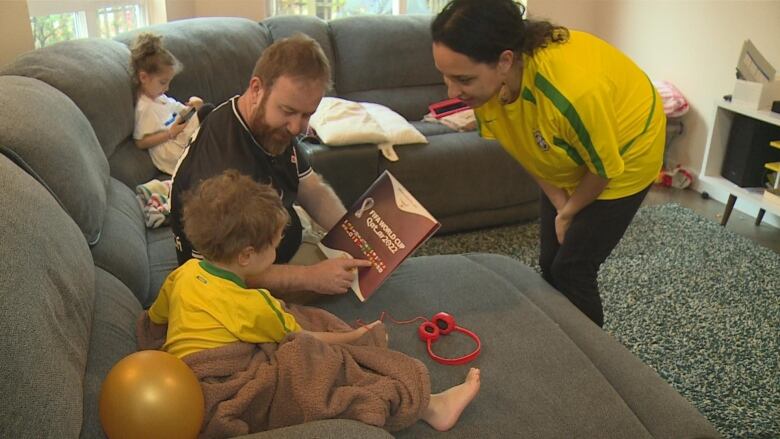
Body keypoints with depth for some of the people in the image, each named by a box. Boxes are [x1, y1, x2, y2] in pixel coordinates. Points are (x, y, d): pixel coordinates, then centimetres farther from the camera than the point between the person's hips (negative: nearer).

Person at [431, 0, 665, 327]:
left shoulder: (575, 91, -44)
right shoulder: (486, 81, -25)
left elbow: (605, 168, -25)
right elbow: (522, 147, -6)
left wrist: (568, 213, -9)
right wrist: (558, 201, -10)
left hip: (624, 156, -5)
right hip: (567, 163, 6)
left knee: (572, 270, -4)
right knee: (549, 263, 11)